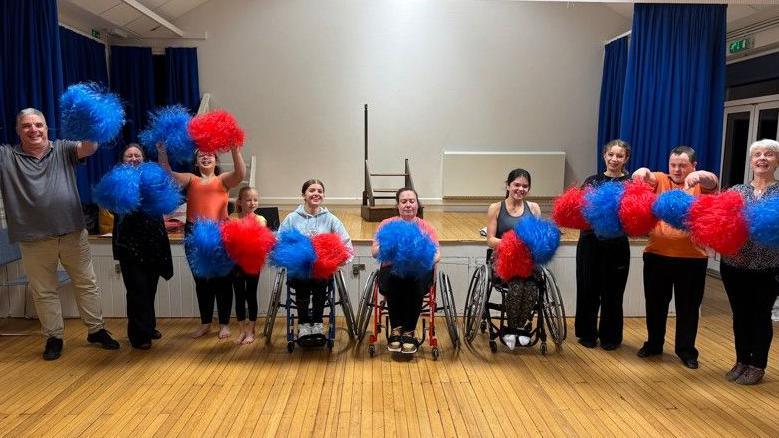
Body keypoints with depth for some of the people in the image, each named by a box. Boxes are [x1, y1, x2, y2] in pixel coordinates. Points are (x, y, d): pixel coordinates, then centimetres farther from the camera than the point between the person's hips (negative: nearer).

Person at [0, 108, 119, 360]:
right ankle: (53, 337, 25)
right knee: (44, 292, 10)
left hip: (73, 233, 0)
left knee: (87, 284, 9)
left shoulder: (63, 149, 3)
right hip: (34, 240, 0)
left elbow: (89, 148, -14)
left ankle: (96, 330, 23)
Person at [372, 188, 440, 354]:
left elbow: (437, 254, 3)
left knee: (416, 280, -35)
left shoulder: (427, 227, 15)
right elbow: (374, 251, 2)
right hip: (392, 268, 0)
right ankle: (396, 329, -23)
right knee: (394, 278, -36)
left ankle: (410, 332, -22)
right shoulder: (386, 225, 14)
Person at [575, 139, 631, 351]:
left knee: (612, 291, 7)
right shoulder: (592, 180, 9)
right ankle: (588, 334, 23)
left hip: (616, 243, -2)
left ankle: (610, 337, 24)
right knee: (588, 288, 7)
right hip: (590, 241, 2)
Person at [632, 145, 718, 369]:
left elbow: (713, 181, -18)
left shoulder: (699, 186, 2)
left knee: (688, 307, 9)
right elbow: (647, 178, -14)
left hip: (692, 258, -1)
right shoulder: (660, 180, 6)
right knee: (655, 303, 13)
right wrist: (642, 172, -38)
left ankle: (686, 350, 25)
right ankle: (654, 344, 31)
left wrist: (699, 176, -42)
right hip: (657, 255, 1)